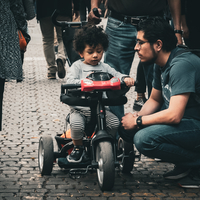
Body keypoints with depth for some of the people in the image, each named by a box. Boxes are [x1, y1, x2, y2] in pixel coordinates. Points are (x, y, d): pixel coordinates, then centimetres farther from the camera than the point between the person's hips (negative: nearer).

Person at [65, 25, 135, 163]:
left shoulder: (104, 67, 14)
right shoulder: (77, 66, 5)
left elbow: (116, 75, 4)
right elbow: (70, 82, -9)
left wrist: (125, 79, -19)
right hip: (80, 109, -2)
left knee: (114, 122, -20)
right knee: (76, 124, -30)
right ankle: (78, 148, -1)